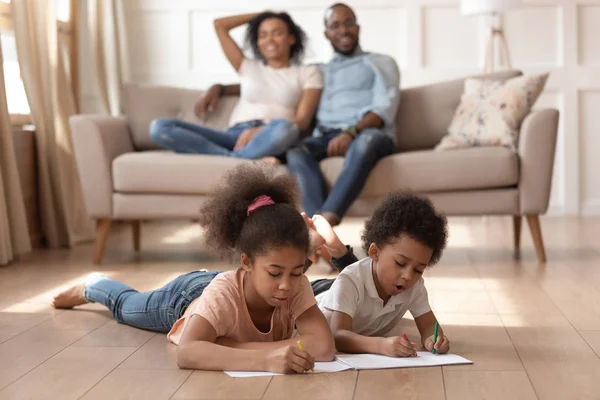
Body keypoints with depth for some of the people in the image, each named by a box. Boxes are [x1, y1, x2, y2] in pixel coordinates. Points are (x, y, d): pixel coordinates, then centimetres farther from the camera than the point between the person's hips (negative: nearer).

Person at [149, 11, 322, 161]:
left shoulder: (308, 73, 15)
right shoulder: (249, 67, 26)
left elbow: (302, 121, 0)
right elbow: (219, 25, 28)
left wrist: (259, 131, -15)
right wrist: (259, 15, 35)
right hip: (235, 135, 4)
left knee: (283, 128, -43)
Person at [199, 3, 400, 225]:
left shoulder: (381, 62, 19)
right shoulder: (318, 71, 32)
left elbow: (385, 107, 0)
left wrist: (351, 132, -19)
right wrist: (220, 88, 26)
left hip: (368, 133, -3)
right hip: (326, 137, 3)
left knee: (367, 141, -41)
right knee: (295, 151, -33)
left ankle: (326, 221, -56)